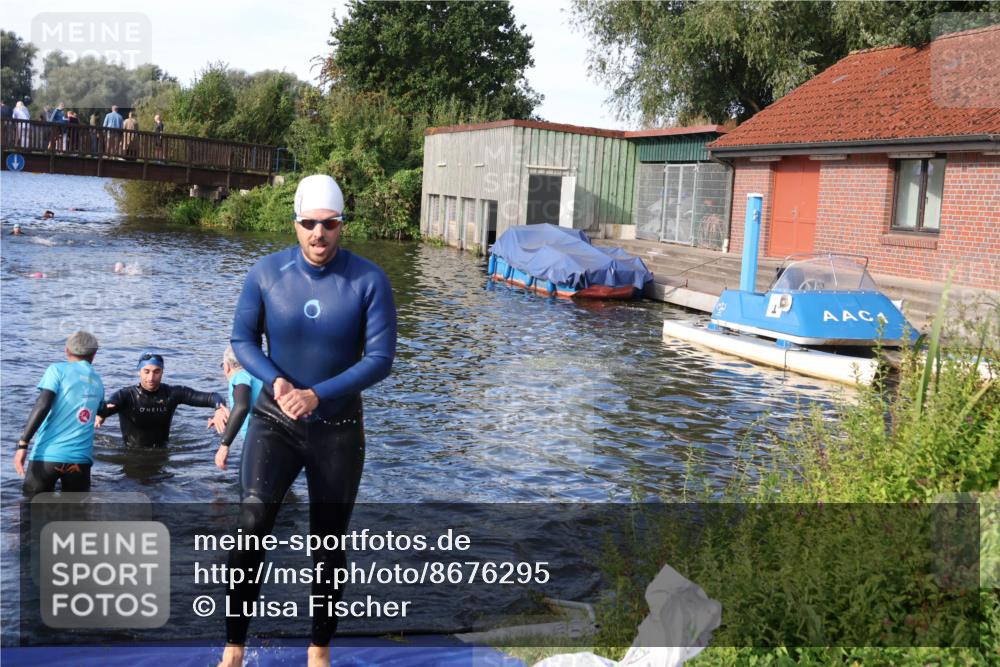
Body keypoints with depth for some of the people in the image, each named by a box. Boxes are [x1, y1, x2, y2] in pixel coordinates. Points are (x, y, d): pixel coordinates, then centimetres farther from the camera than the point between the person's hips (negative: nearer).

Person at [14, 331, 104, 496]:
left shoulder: (58, 370, 2)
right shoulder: (98, 382, 18)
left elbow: (42, 406, -11)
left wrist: (23, 443, -13)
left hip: (48, 454, -3)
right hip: (80, 458, 3)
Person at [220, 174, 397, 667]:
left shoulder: (368, 280, -13)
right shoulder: (266, 273, -9)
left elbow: (380, 359, -12)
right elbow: (242, 339, 2)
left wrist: (317, 394, -22)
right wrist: (275, 380, -17)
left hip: (338, 427, 0)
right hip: (274, 420, 0)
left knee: (328, 543, 10)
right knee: (251, 528, -15)